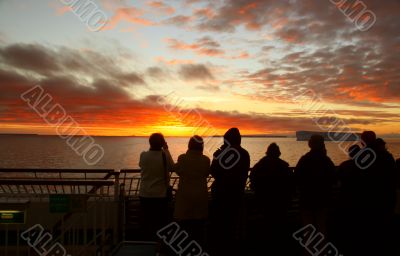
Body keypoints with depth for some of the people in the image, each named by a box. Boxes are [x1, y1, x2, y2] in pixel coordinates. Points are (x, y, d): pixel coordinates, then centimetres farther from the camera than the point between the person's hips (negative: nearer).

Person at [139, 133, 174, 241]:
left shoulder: (143, 155, -10)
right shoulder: (165, 156, -16)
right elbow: (171, 167, -1)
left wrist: (155, 150, 8)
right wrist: (166, 150, 2)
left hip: (145, 194, 2)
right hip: (160, 195, -2)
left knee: (147, 221, 16)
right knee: (161, 222, 13)